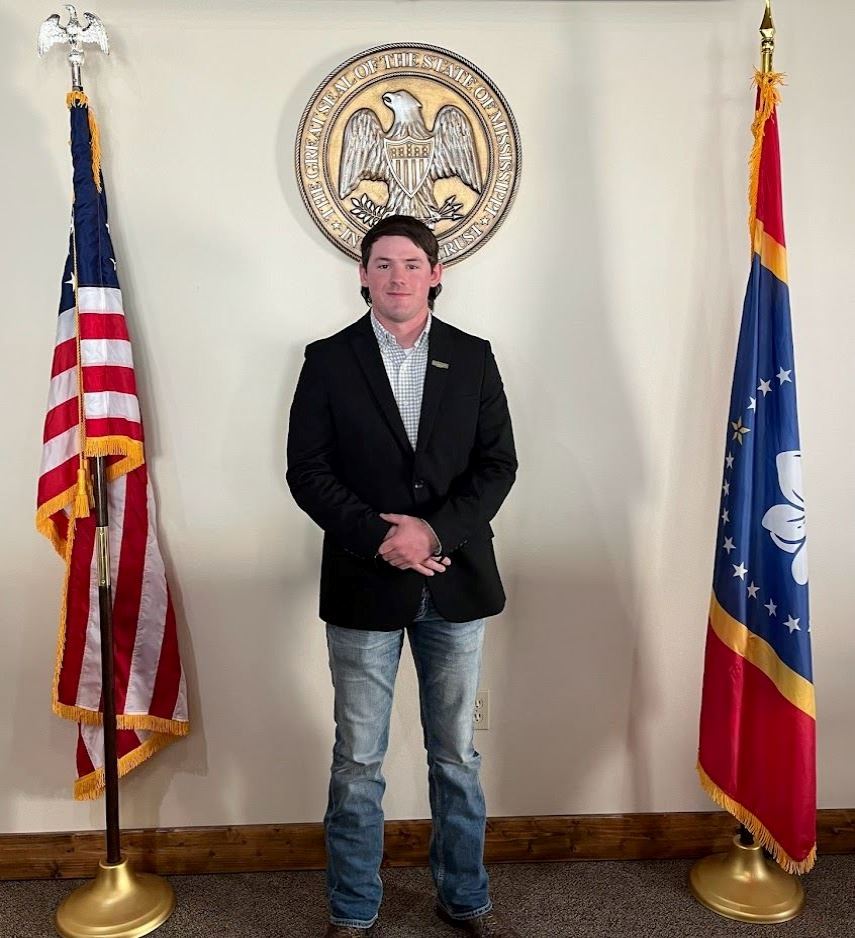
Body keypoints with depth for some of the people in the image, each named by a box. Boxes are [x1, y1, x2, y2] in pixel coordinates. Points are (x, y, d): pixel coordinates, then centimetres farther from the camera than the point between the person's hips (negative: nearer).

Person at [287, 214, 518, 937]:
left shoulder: (473, 358, 5)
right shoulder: (329, 360, 1)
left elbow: (498, 463, 0)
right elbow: (307, 471, -4)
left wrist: (434, 531, -14)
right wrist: (379, 538, -16)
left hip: (455, 582, 2)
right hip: (364, 587, -1)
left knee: (457, 755, 15)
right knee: (358, 762, 10)